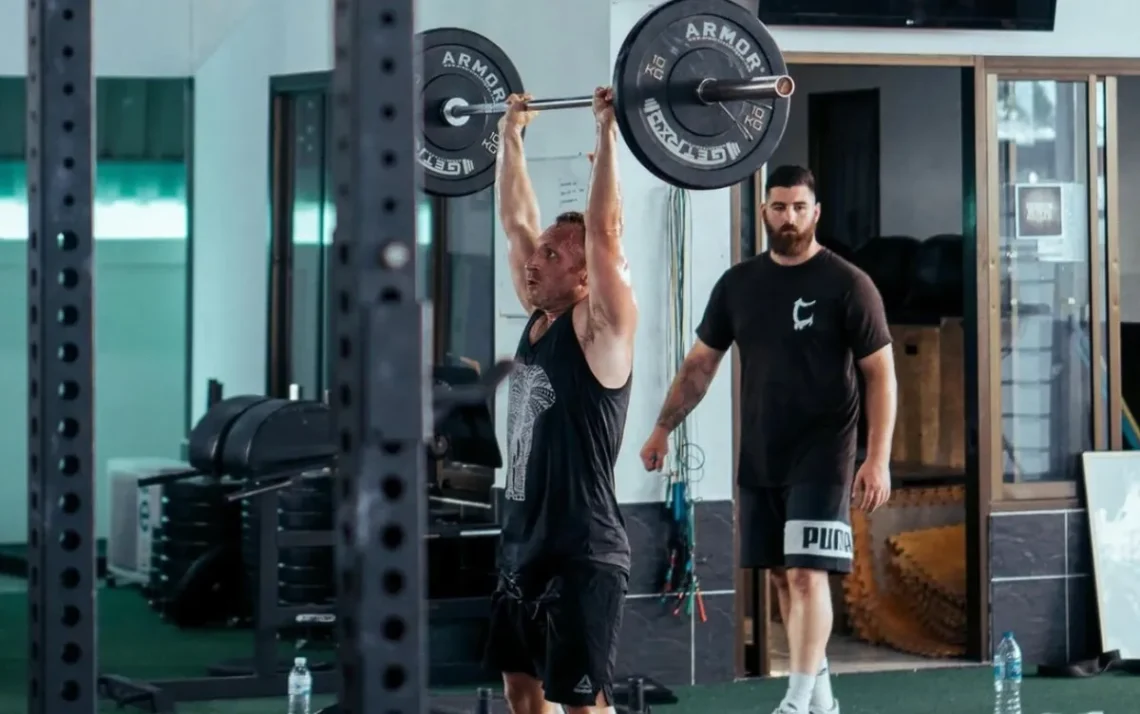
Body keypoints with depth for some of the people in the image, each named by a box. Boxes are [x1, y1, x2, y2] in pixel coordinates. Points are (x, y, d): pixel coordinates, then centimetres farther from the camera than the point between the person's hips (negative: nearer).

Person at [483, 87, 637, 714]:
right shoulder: (538, 318, 10)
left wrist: (607, 132, -20)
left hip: (582, 554, -9)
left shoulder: (600, 328, -10)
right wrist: (510, 135, 18)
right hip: (523, 546, 9)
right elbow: (517, 223, 16)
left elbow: (604, 233, -20)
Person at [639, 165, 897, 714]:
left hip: (821, 456, -5)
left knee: (806, 572, -13)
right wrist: (663, 428, 7)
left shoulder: (847, 285, -7)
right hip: (759, 458, 5)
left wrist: (878, 458, -16)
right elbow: (700, 363, 14)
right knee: (781, 576, 10)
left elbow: (881, 374, -8)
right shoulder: (738, 284, 7)